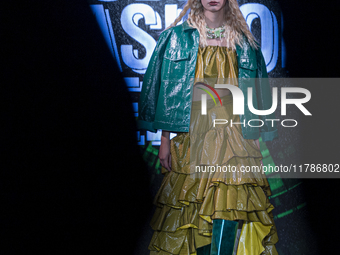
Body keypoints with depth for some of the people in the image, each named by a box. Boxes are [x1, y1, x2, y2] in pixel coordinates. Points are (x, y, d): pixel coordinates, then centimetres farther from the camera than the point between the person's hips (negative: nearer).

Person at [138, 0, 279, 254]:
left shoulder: (242, 40, 11)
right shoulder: (179, 36, 7)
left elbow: (256, 91, 14)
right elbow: (168, 90, 5)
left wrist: (253, 137, 7)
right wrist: (165, 139, 0)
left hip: (233, 129, 1)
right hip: (193, 129, -1)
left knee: (229, 204, -10)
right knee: (193, 203, 0)